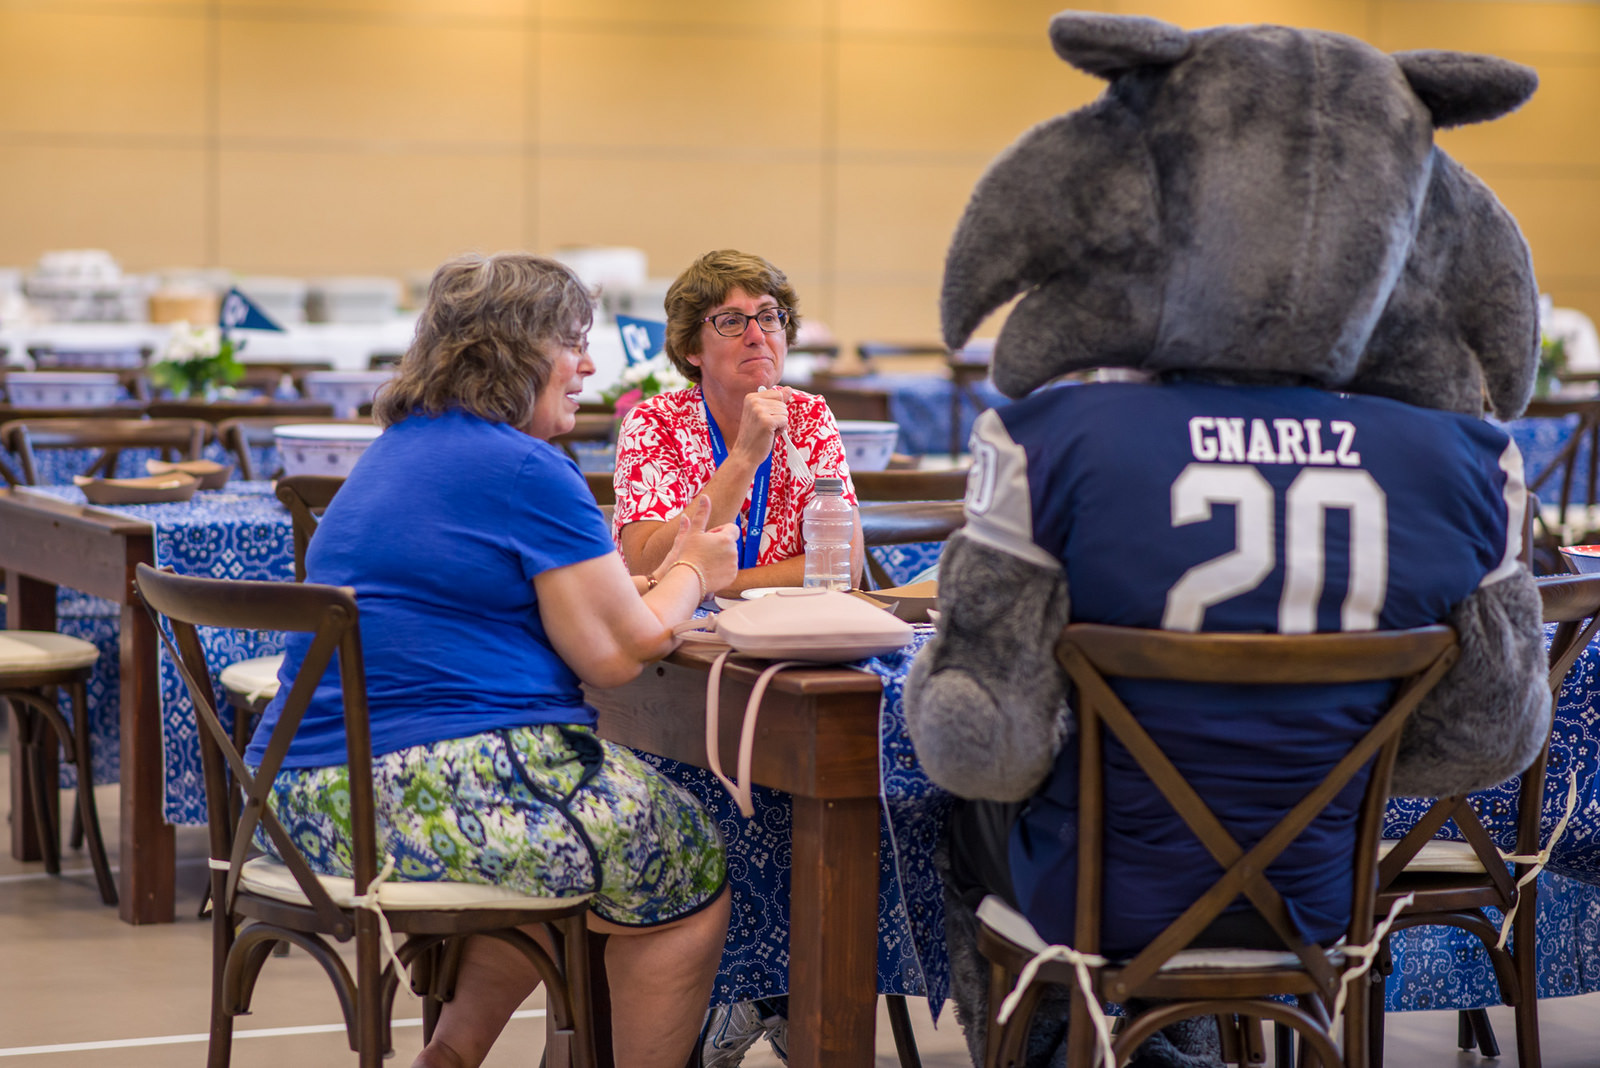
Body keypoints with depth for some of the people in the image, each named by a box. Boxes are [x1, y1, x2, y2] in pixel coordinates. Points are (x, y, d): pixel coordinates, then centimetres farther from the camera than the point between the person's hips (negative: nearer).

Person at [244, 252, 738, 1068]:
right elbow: (617, 654, -10)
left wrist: (663, 574, 20)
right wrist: (691, 575, 8)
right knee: (685, 858, 7)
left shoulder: (397, 451, 18)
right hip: (436, 790, -10)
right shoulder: (526, 470, -12)